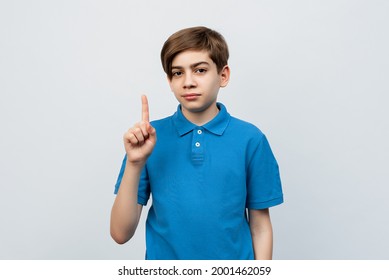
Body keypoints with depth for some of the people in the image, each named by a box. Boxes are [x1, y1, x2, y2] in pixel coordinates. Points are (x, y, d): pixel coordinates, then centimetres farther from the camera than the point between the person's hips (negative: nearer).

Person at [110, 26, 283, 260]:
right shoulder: (149, 138, -8)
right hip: (163, 256, 1)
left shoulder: (250, 139, -10)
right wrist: (135, 164, -22)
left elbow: (260, 227, -4)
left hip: (234, 257, 0)